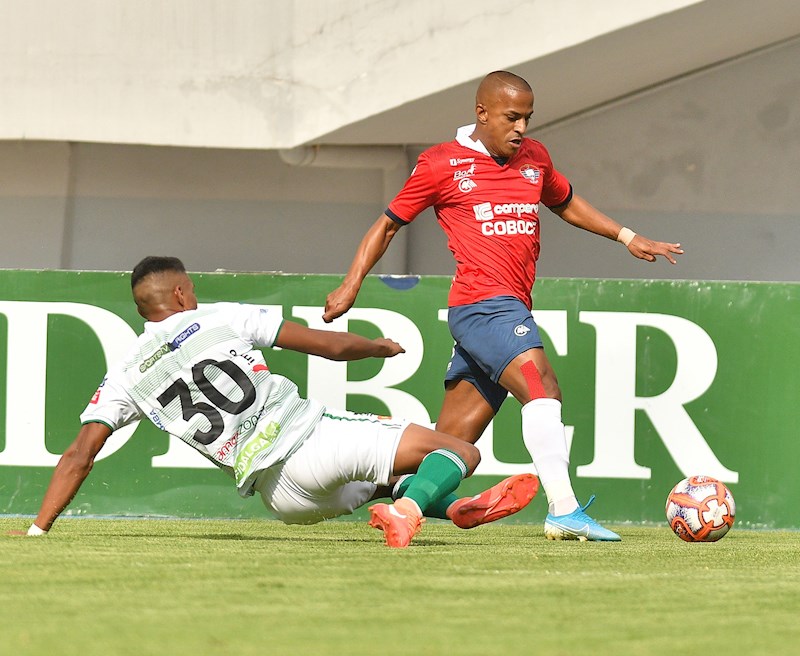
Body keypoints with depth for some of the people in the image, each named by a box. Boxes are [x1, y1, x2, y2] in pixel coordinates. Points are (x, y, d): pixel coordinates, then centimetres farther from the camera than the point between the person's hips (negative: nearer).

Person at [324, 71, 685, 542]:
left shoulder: (534, 158, 17)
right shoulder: (443, 165, 1)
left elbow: (566, 203, 37)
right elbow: (388, 224, 10)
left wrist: (627, 237, 30)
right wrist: (351, 286, 4)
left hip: (510, 310, 7)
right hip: (484, 304, -7)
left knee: (452, 442, 6)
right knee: (543, 389, -26)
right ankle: (564, 510, -34)